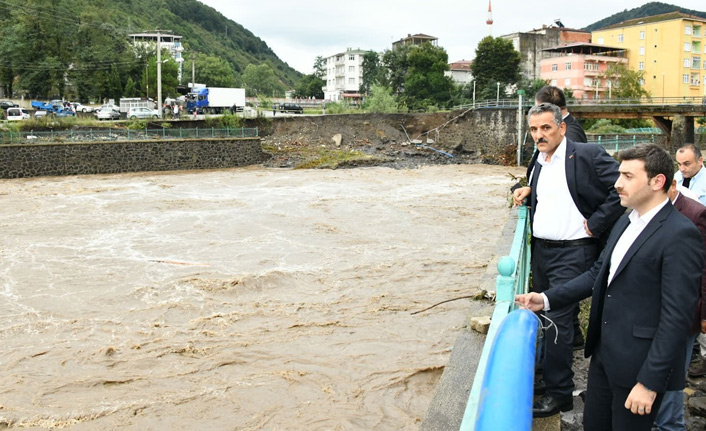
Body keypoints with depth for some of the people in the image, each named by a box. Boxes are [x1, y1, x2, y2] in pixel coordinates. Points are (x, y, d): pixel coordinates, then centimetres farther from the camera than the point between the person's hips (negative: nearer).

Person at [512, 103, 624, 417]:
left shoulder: (587, 155, -11)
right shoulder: (541, 164, 14)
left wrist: (596, 224, -16)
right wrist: (529, 191, 10)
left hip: (572, 253, -8)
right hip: (540, 249, 8)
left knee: (558, 320, -5)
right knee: (543, 316, 15)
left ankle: (558, 393, 8)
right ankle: (547, 373, 31)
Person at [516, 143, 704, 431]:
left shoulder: (679, 235, -19)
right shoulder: (626, 223, 8)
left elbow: (677, 317, -21)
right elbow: (599, 273, 14)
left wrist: (650, 381, -20)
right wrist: (547, 299, 4)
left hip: (639, 364, -8)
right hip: (604, 353, 8)